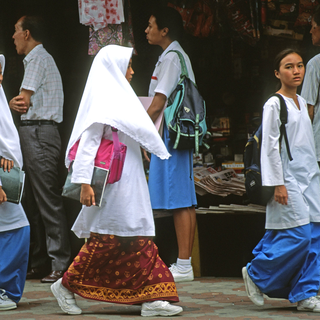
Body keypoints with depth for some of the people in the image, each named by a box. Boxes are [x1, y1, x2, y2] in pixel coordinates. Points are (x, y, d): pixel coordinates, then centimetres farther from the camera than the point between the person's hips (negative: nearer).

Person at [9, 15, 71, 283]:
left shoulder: (38, 59, -7)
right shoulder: (37, 58, 23)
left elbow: (23, 100, -13)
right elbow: (25, 103, 13)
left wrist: (11, 103, 8)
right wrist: (16, 103, -8)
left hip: (39, 134, -10)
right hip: (34, 133, 10)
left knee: (48, 201, -12)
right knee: (34, 203, 11)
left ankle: (61, 265, -14)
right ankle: (40, 263, 15)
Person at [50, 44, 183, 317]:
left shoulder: (118, 97, 17)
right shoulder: (103, 102, -12)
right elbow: (87, 144, -18)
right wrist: (84, 183, -25)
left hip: (129, 186, 9)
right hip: (113, 185, -9)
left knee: (140, 240, 5)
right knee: (106, 240, -4)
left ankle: (153, 298, 3)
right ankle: (67, 286, 8)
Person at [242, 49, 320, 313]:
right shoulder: (274, 105, -7)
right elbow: (270, 147, -10)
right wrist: (278, 184, -15)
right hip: (289, 180, -8)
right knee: (298, 236, -13)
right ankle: (256, 274, 5)